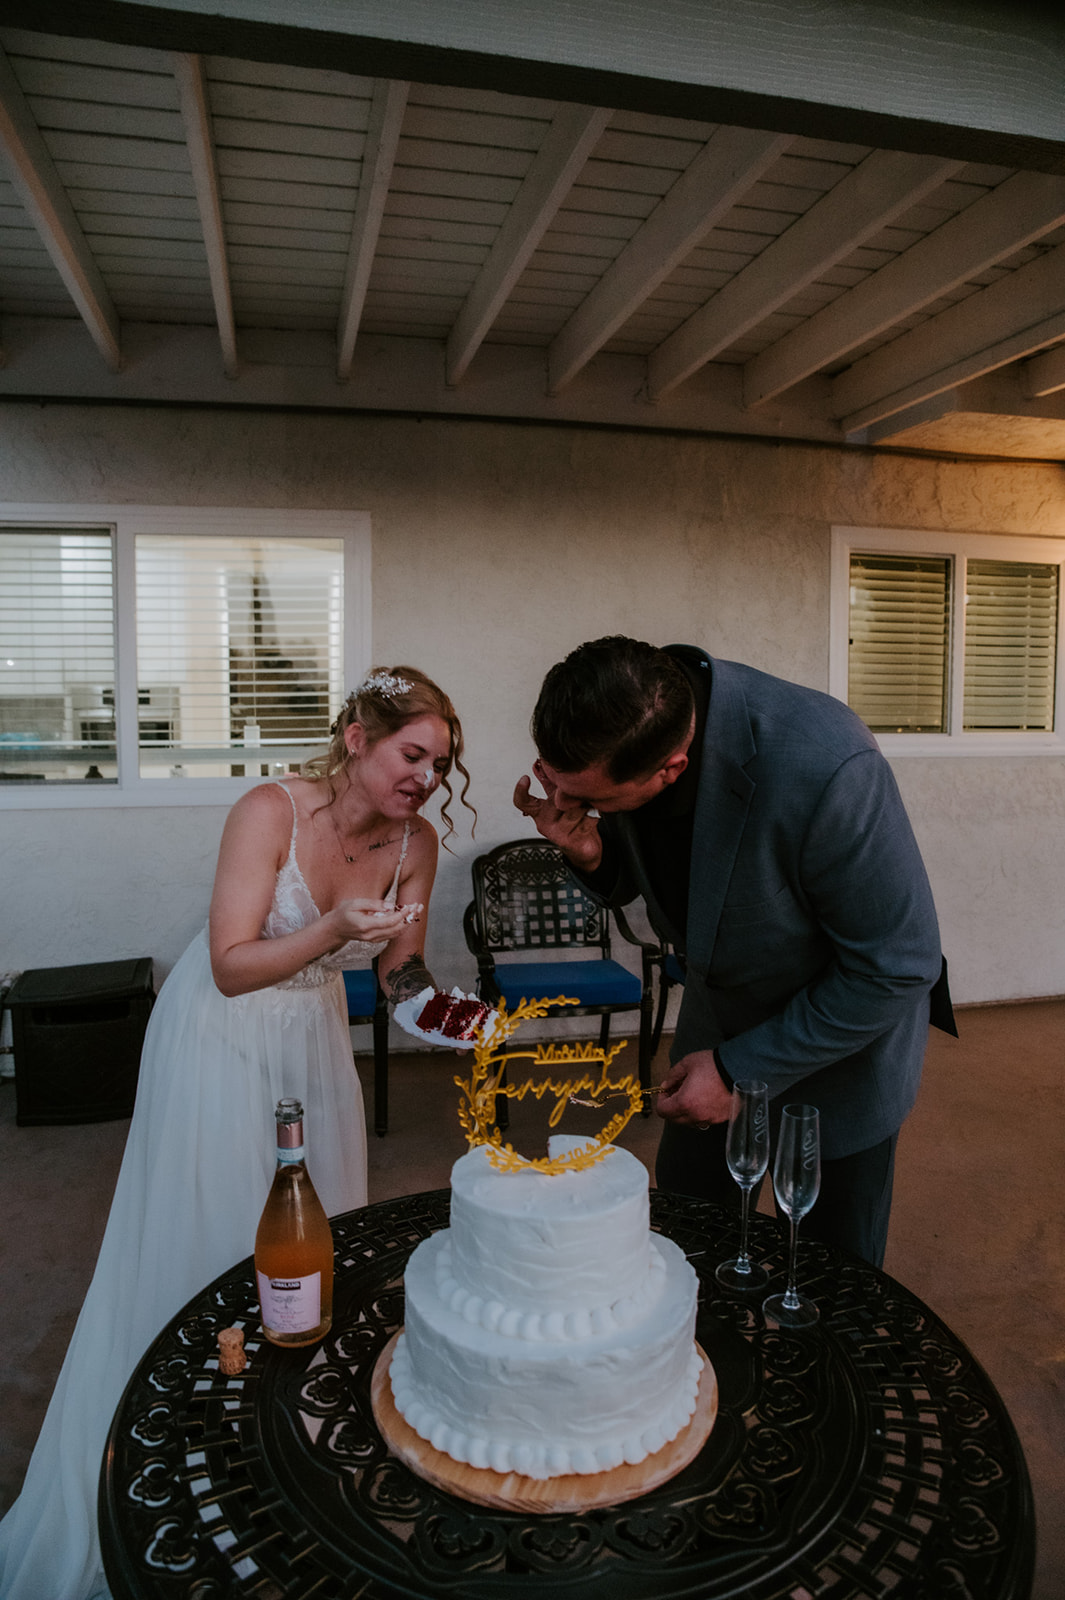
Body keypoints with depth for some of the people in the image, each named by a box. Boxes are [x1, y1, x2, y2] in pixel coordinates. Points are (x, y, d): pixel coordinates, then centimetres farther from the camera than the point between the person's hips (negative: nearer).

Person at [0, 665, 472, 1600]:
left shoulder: (415, 841, -12)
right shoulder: (271, 812, -25)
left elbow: (401, 973, -3)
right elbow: (232, 966, -25)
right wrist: (331, 934, -39)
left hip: (316, 1038, 5)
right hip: (223, 1035, -4)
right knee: (210, 1248, 4)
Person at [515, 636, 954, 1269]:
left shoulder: (827, 769, -39)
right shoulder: (614, 729, -20)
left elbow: (898, 968, -26)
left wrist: (741, 1070, -20)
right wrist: (590, 854, -25)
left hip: (845, 1035, -5)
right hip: (717, 1018, 5)